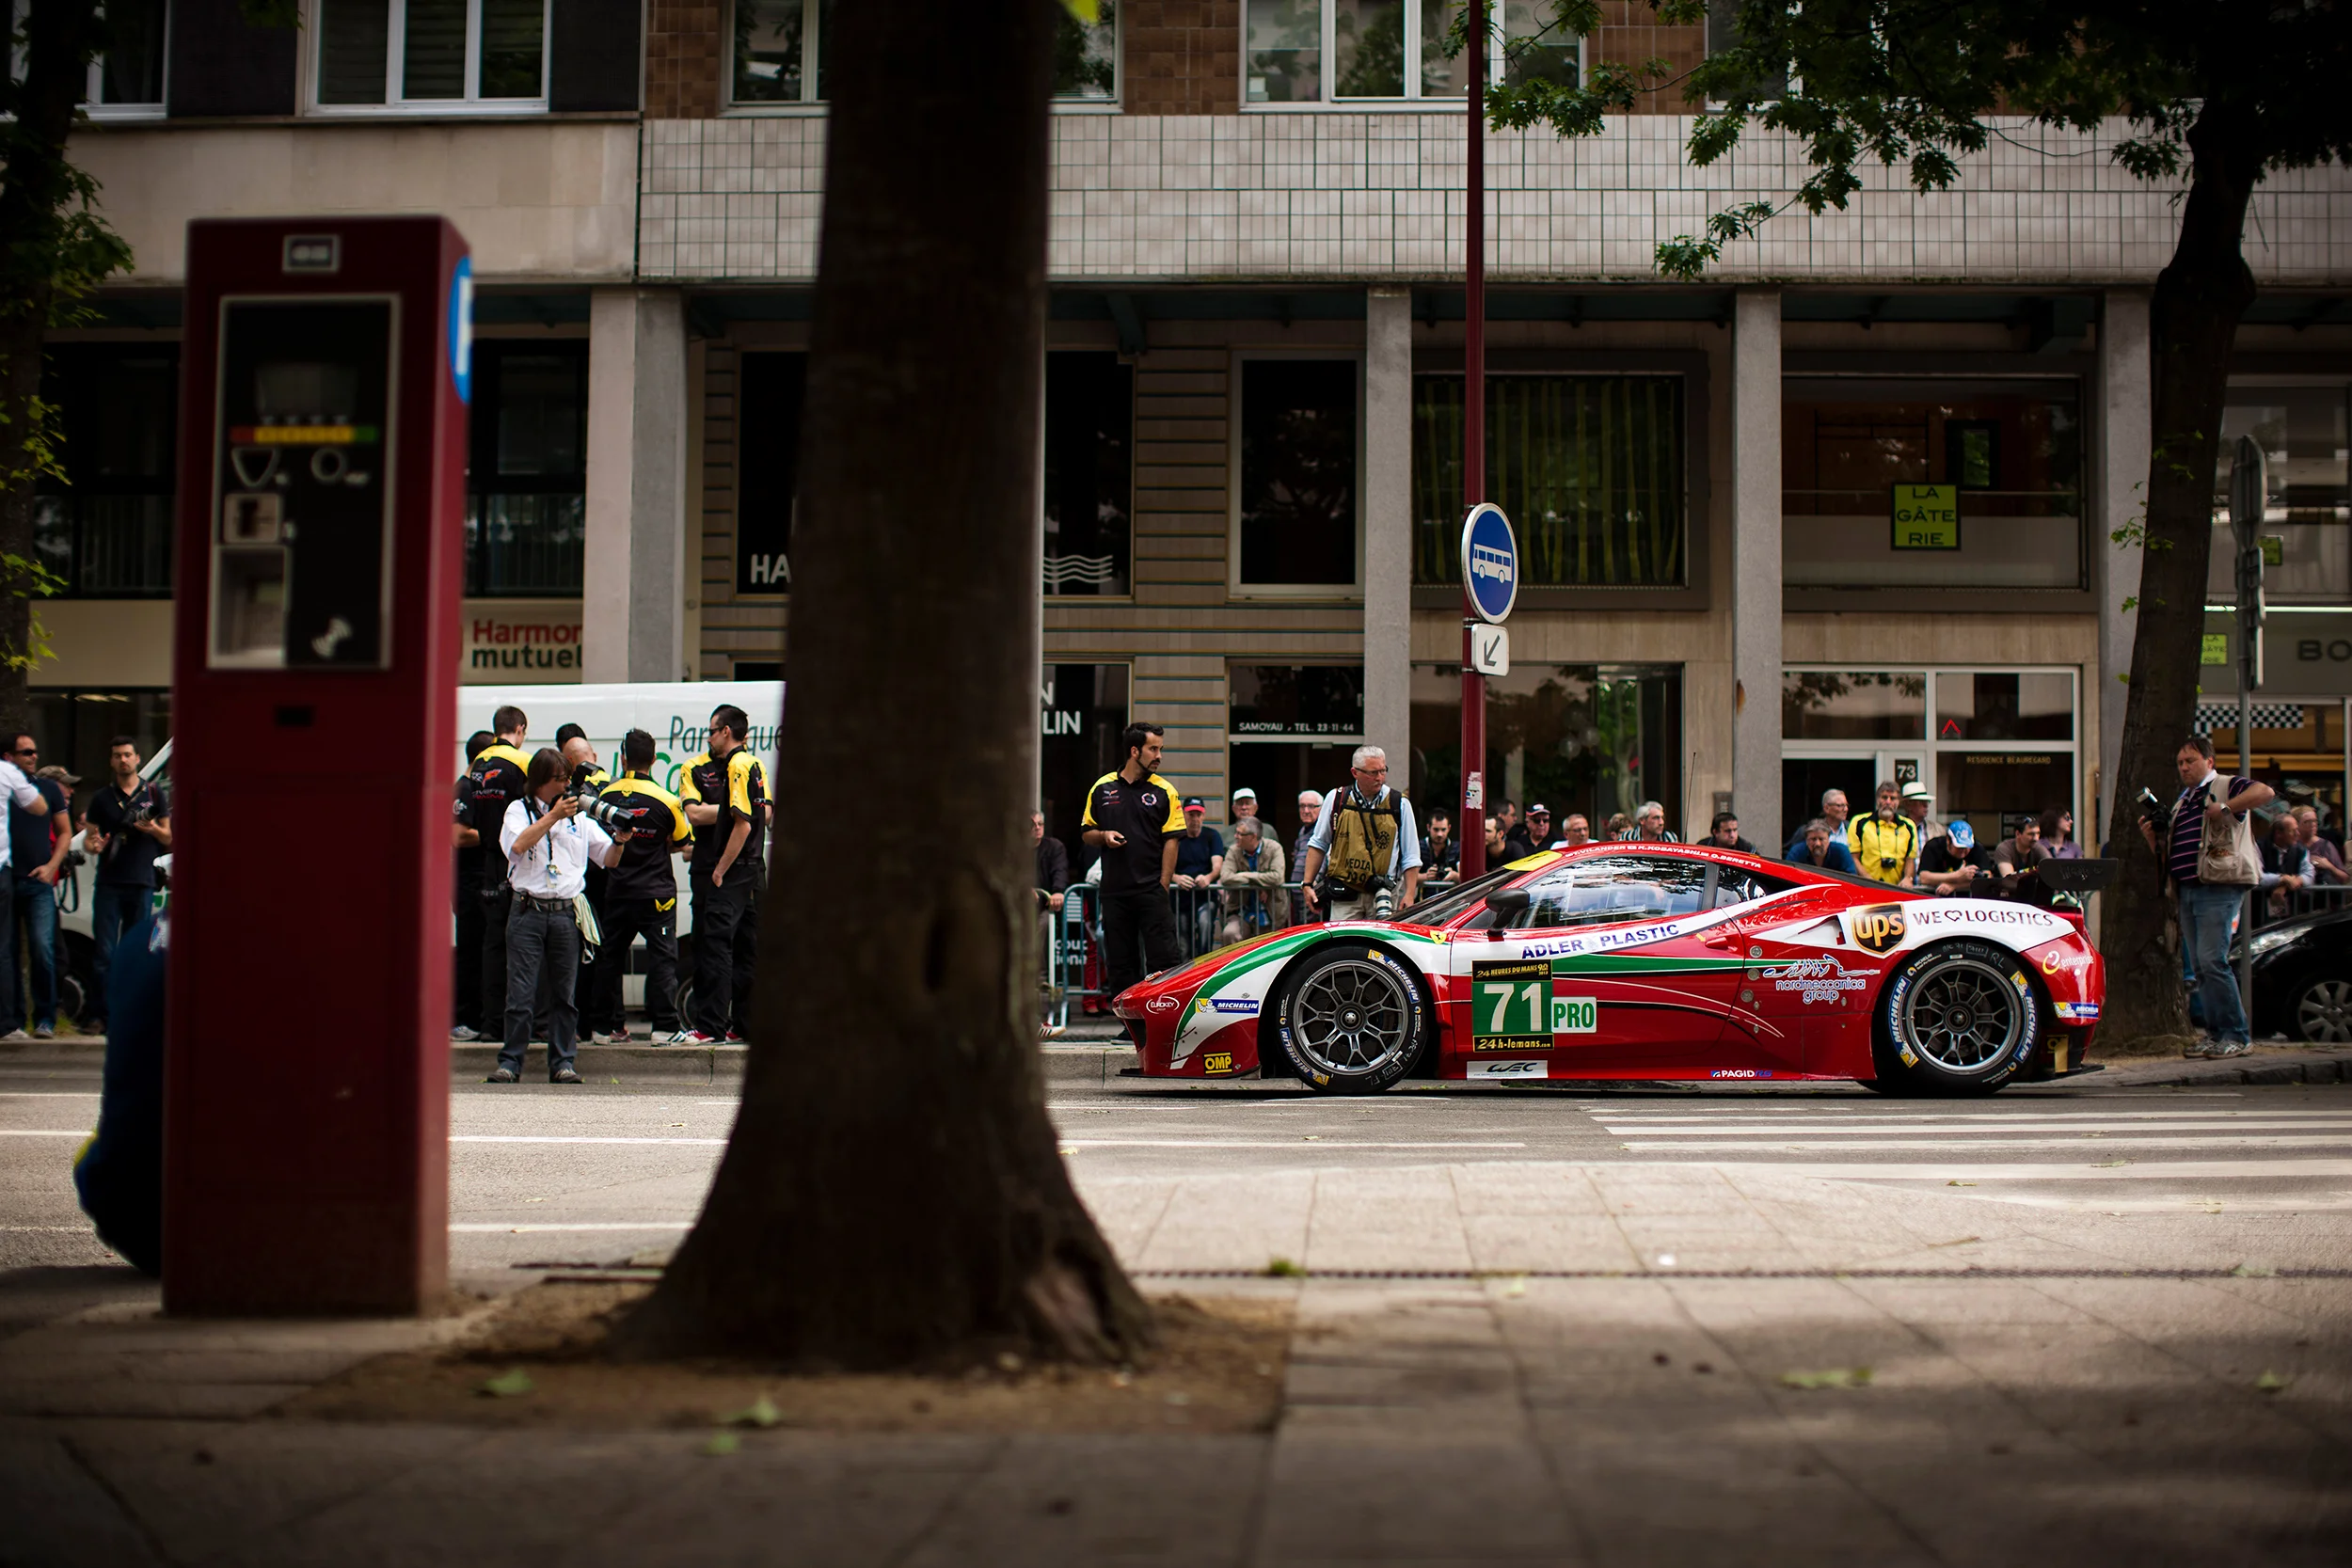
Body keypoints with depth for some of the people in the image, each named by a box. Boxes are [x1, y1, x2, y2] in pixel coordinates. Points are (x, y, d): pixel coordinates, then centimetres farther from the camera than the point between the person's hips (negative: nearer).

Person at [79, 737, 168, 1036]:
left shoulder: (154, 794, 9)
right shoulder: (102, 798, 11)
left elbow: (169, 838, 11)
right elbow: (88, 840, 12)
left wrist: (153, 829, -10)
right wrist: (93, 845, -12)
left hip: (142, 884, 0)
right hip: (108, 884, 0)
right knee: (103, 952, -4)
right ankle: (99, 1012, -2)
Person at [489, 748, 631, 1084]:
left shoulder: (579, 816, 14)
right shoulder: (519, 810, 7)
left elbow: (608, 860, 14)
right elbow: (517, 846, -13)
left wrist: (619, 841, -7)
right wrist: (553, 816, -13)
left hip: (565, 914, 3)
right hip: (527, 912, -3)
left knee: (564, 992, 5)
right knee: (521, 991, -4)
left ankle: (563, 1062, 11)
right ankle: (510, 1062, 2)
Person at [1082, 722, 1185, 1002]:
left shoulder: (1163, 791, 3)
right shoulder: (1102, 788, 8)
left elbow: (1171, 841, 1)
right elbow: (1087, 834, 15)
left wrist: (1163, 885, -7)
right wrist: (1104, 836, -8)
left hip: (1151, 889, -2)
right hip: (1114, 891, 2)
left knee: (1164, 958, -8)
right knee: (1120, 963, 6)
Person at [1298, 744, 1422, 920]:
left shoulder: (1399, 804, 3)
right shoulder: (1337, 799, 4)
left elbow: (1410, 857, 5)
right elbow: (1318, 845, 13)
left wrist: (1409, 894, -4)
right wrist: (1307, 884, 8)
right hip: (1344, 895, 0)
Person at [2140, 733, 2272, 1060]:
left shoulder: (2225, 787, 1)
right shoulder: (2180, 803, 24)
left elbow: (2266, 792, -19)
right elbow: (2168, 855, 25)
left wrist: (2226, 808, -24)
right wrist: (2151, 837, 7)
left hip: (2218, 888, -8)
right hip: (2186, 890, 8)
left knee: (2212, 961, -16)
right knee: (2199, 968, 7)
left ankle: (2237, 1036, -11)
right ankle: (2215, 1033, 12)